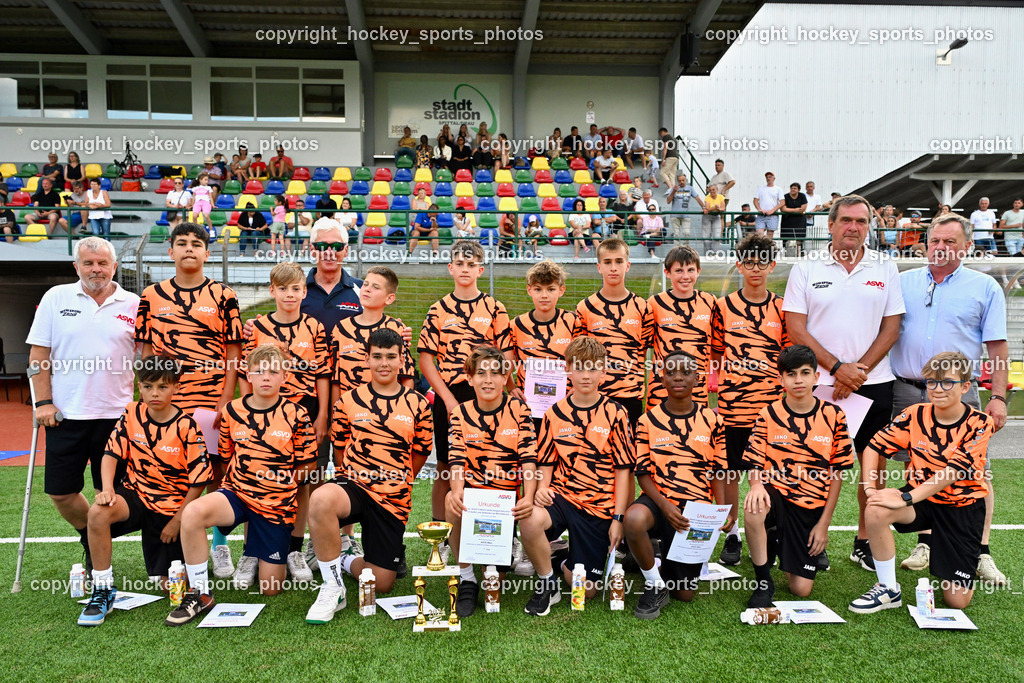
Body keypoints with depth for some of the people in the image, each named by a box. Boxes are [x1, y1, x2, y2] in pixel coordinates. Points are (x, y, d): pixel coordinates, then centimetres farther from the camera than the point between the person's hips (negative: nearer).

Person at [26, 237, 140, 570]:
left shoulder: (133, 305, 3)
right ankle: (90, 541, 31)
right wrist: (43, 402, -4)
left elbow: (147, 360, 7)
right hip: (66, 414, 1)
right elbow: (38, 354, 4)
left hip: (116, 414, -1)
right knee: (60, 492, 6)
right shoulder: (56, 298, 4)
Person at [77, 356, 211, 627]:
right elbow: (112, 452, -3)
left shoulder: (186, 427, -15)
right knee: (98, 513, -33)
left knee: (172, 585, 0)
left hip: (172, 506, -2)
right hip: (136, 493, 3)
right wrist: (107, 488, -22)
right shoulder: (132, 414, -5)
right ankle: (103, 591, -15)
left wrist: (176, 521, -9)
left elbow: (199, 480, -12)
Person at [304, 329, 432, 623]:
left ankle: (346, 561, 35)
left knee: (382, 584, 0)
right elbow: (340, 447, 13)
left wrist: (397, 482, 12)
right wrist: (359, 477, 9)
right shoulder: (349, 400, 3)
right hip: (353, 486, -1)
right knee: (321, 499, -40)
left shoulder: (418, 405, 3)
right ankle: (333, 587, -20)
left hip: (394, 498, 1)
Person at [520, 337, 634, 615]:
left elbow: (623, 469, -1)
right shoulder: (555, 413, 3)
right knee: (530, 522, -34)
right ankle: (547, 581, -5)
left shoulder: (615, 413, -3)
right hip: (561, 496, 1)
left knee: (586, 590, -3)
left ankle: (561, 561, 32)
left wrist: (618, 517, -6)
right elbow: (546, 463, 10)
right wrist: (542, 487, -11)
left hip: (599, 507, -1)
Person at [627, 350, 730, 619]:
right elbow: (643, 473, -4)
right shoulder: (648, 421, -2)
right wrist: (664, 505, -20)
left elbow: (717, 471, 7)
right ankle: (655, 584, -12)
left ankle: (668, 565, 38)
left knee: (685, 593, 1)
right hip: (659, 499, -1)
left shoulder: (711, 420, 4)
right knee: (634, 519, -39)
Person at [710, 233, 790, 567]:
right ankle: (732, 536, 19)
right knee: (730, 472, 6)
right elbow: (716, 354, 6)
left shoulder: (782, 308, 6)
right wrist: (716, 393, 0)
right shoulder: (724, 306, 3)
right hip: (732, 405, 0)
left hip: (771, 405, 1)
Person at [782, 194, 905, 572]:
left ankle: (865, 541, 22)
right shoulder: (806, 268, 1)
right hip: (819, 383, -2)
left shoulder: (886, 268, 7)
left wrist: (859, 371, -8)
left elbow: (891, 328, 5)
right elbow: (796, 329, -4)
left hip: (874, 383, 2)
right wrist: (838, 368, -11)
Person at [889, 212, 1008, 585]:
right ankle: (926, 543, 19)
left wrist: (998, 397, -4)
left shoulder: (985, 287, 6)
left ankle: (981, 552, 9)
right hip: (907, 390, 2)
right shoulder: (902, 282, 10)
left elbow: (997, 346, 3)